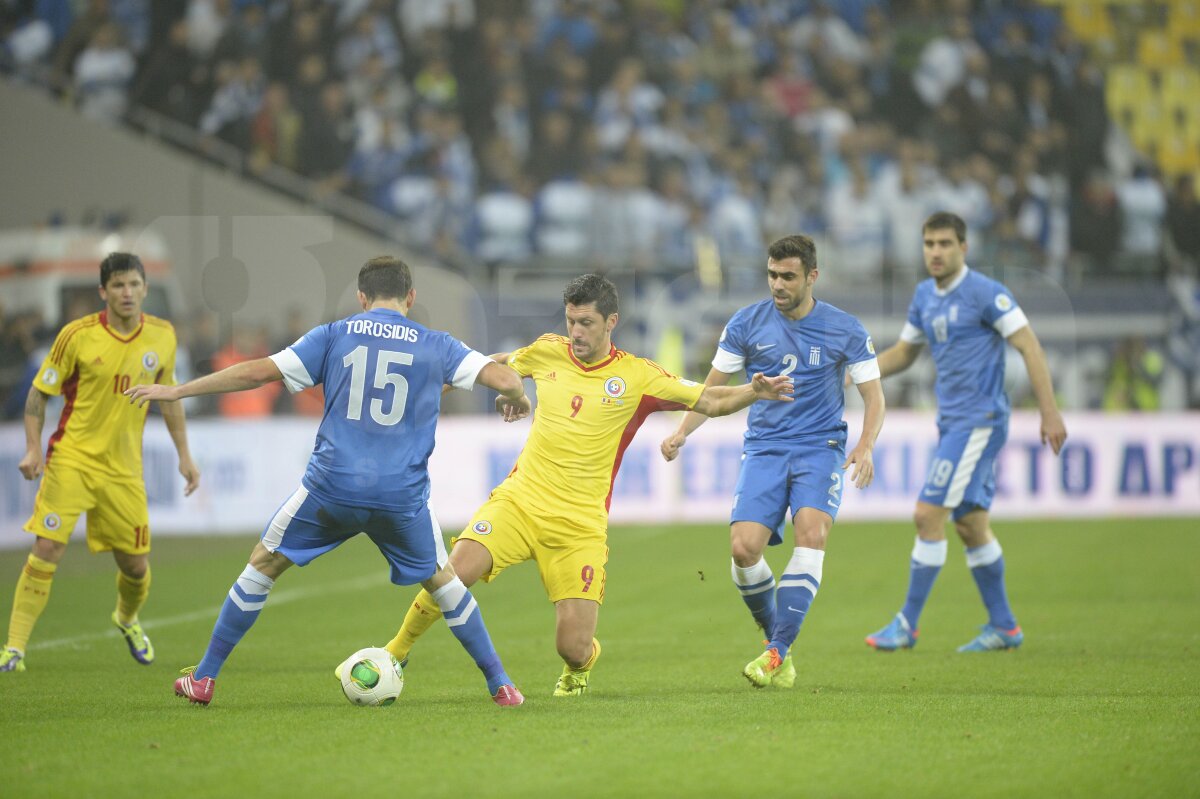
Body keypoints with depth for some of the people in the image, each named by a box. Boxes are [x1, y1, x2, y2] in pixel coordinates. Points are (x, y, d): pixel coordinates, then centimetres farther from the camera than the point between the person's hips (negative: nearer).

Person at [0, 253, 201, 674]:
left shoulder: (162, 336, 2)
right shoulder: (77, 335, -9)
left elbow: (168, 397, 16)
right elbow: (38, 392, -1)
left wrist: (184, 454, 15)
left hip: (124, 469, 3)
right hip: (71, 460, -3)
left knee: (135, 565, 7)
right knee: (47, 550, -15)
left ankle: (127, 618, 42)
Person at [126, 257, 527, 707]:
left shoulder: (335, 336, 7)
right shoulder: (436, 346, 8)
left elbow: (257, 372, 3)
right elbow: (504, 379, 1)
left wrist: (176, 391, 11)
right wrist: (518, 397, 27)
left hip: (332, 485, -1)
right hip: (403, 496, 1)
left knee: (264, 564, 17)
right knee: (441, 580, 23)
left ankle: (203, 678, 17)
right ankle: (500, 685, 22)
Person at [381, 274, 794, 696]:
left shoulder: (637, 377, -3)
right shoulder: (548, 352, 6)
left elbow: (710, 401, -1)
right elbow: (500, 364, 29)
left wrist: (753, 392, -17)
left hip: (581, 526, -2)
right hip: (519, 500, 2)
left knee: (574, 647, -9)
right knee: (455, 572, -25)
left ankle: (579, 667, 32)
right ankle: (396, 653, -2)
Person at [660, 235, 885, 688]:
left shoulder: (845, 330, 0)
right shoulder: (747, 324, 3)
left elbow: (873, 396, 3)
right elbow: (714, 388, 12)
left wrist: (865, 446, -16)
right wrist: (681, 433, -3)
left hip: (820, 447, -1)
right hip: (764, 448, 1)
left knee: (811, 533, -27)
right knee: (743, 547, -18)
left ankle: (777, 651, -25)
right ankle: (776, 637, 7)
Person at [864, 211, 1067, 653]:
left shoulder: (984, 292, -12)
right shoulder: (925, 295, 12)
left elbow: (1029, 347, -13)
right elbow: (903, 352, 24)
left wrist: (1050, 412, -17)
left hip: (979, 421, -8)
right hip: (952, 421, 8)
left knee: (928, 515, -11)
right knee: (970, 524, 11)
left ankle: (907, 624, -5)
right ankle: (1003, 626, 20)